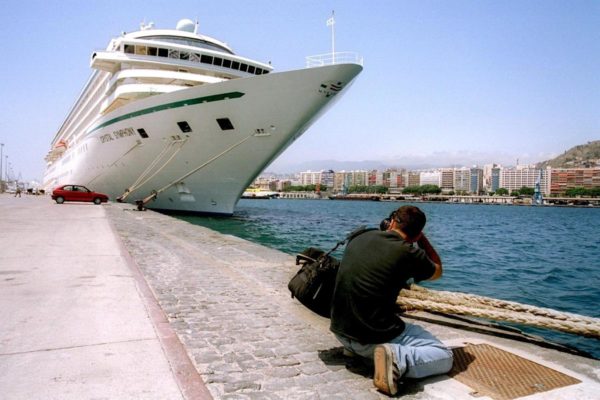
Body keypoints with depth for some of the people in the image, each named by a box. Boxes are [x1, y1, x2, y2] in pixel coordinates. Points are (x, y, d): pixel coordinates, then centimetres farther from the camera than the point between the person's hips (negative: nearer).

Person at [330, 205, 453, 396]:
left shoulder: (360, 238, 4)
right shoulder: (409, 253, -11)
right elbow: (437, 271, 13)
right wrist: (421, 237, 20)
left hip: (340, 330, 7)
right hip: (375, 337, -7)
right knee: (444, 357, 8)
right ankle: (396, 359, -16)